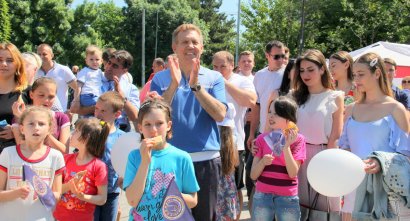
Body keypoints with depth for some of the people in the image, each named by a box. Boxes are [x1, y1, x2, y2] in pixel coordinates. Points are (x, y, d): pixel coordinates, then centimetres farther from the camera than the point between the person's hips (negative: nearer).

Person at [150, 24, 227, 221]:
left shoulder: (214, 78, 3)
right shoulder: (161, 78, 3)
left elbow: (220, 115, -11)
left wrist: (196, 86, -19)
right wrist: (173, 85, -17)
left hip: (206, 159, 0)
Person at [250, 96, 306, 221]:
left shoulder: (297, 139, -3)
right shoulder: (262, 139, 2)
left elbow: (293, 173, -12)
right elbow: (253, 175, -1)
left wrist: (286, 147, -19)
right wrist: (263, 162, -20)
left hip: (287, 198, -2)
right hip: (262, 196, 2)